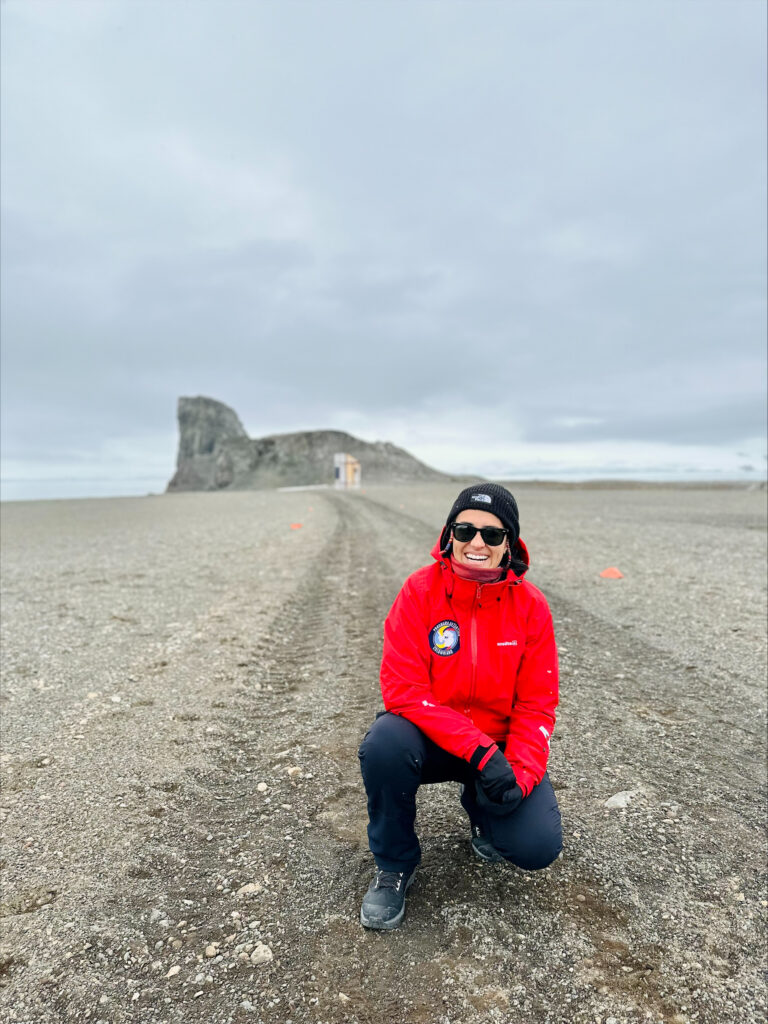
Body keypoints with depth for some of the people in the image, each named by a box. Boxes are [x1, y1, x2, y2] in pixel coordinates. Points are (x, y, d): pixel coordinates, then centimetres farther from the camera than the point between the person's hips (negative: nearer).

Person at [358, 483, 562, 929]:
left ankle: (480, 807, 21)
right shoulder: (421, 589, -17)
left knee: (539, 847, -17)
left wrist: (519, 775, -21)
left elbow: (536, 705, -6)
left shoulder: (530, 604, -11)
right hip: (430, 737, -1)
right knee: (384, 744, -33)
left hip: (501, 745, 2)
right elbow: (403, 687, -22)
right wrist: (478, 750, -28)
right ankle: (395, 865, -2)